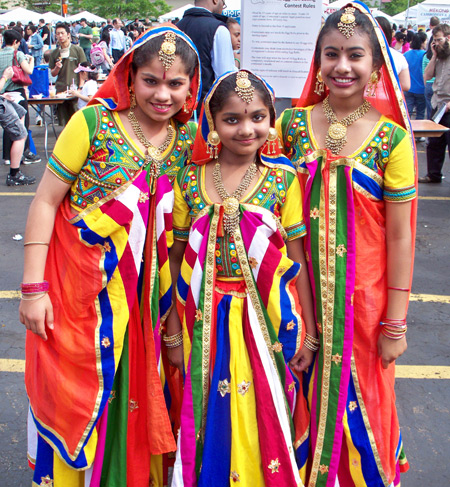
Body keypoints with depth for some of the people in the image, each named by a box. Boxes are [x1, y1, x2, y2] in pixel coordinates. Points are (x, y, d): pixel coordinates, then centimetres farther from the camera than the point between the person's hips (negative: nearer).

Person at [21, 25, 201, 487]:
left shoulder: (189, 139, 2)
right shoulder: (93, 121, -11)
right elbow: (45, 200, -10)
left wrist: (170, 295, 4)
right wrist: (34, 287, -14)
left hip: (143, 294, 4)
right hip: (77, 290, -3)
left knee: (132, 395, 14)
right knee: (76, 395, 8)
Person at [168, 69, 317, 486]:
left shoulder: (283, 179, -5)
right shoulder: (190, 180, -2)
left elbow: (297, 258, -3)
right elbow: (177, 257, 3)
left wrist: (307, 333, -1)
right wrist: (174, 332, 4)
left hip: (268, 320, -1)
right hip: (207, 324, 1)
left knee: (264, 417, 9)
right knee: (208, 417, 12)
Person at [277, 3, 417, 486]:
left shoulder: (391, 138, -10)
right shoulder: (292, 123, -2)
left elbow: (399, 236, -8)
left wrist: (395, 323, -7)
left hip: (363, 296, -2)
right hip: (302, 290, 2)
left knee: (358, 399, 14)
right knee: (303, 395, 17)